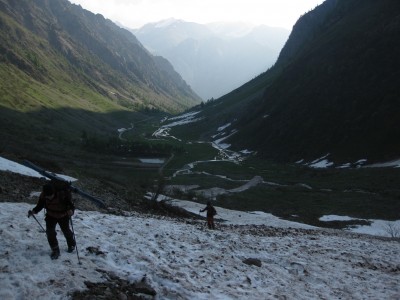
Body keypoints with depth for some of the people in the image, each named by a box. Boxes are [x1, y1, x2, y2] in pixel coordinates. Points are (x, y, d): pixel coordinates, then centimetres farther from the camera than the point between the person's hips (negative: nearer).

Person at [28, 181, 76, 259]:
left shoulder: (63, 193, -35)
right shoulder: (43, 195, -22)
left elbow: (70, 204, -31)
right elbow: (40, 204, -8)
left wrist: (71, 210, -51)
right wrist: (34, 211, -25)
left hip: (63, 216, -2)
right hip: (51, 216, 2)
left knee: (66, 230, 15)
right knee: (50, 232, -11)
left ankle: (71, 244, 45)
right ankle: (55, 250, 4)